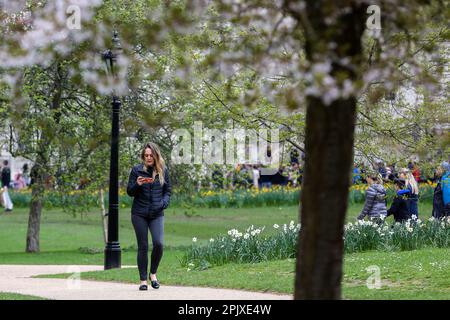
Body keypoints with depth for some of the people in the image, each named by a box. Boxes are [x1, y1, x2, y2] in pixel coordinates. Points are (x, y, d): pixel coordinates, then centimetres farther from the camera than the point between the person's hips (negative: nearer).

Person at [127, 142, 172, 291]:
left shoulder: (163, 170, 5)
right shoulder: (137, 170, 1)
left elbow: (168, 190, 12)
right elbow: (129, 192, 4)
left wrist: (164, 202, -8)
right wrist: (137, 184, -16)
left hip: (157, 214, 1)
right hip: (139, 214, 0)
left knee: (158, 243, -15)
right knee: (143, 247, 1)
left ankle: (153, 273, 8)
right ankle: (143, 280, 9)